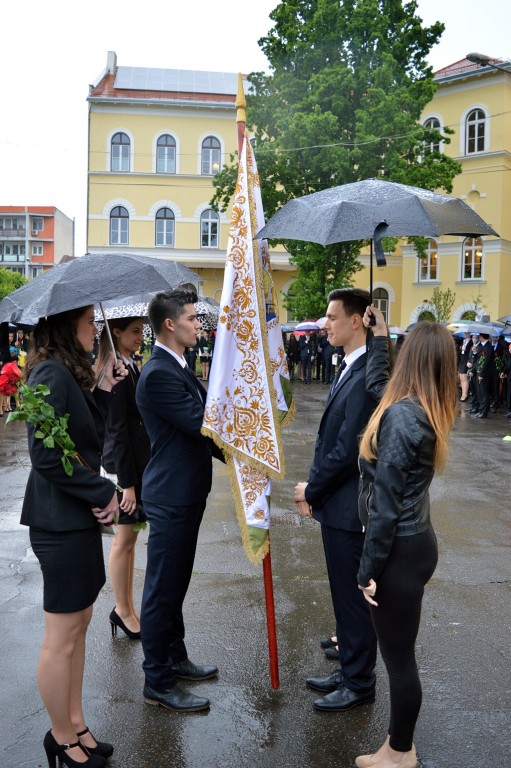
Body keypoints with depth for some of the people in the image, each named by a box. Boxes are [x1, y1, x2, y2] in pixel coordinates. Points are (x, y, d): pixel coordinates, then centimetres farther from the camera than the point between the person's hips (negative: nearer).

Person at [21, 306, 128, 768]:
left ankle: (76, 725, 33)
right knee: (62, 637, 6)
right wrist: (104, 492, -14)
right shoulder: (51, 374, -18)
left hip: (77, 518, 10)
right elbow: (46, 456, -23)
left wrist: (102, 391, 2)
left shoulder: (68, 373, 12)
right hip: (61, 522, -10)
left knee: (79, 626, 18)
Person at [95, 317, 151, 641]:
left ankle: (127, 607, 28)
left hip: (138, 460, 9)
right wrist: (127, 482, -18)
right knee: (124, 539, 4)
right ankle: (123, 611, 18)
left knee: (129, 539, 16)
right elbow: (117, 431, -19)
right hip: (124, 465, -9)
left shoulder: (130, 366, 11)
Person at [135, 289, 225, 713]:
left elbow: (199, 426, 16)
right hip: (171, 497, -10)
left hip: (186, 492, 10)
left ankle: (175, 658, 38)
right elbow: (203, 422, -25)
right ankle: (158, 682, 18)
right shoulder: (159, 374, -21)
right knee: (163, 590, 3)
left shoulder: (178, 368, 11)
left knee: (175, 585, 22)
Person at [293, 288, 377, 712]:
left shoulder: (368, 376, -22)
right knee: (346, 594, 21)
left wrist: (311, 490, -9)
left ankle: (359, 684, 25)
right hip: (336, 504, 10)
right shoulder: (349, 368, 10)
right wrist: (314, 490, 4)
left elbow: (348, 450, -23)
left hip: (350, 508, -10)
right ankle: (350, 671, 38)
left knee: (354, 597, 7)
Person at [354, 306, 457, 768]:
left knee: (399, 655, 7)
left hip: (400, 549, -9)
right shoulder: (427, 411, 3)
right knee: (398, 647, 22)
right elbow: (378, 384, 23)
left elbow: (386, 501, -22)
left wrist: (370, 567, -16)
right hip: (415, 541, 9)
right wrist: (379, 336, 24)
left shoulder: (402, 416, -24)